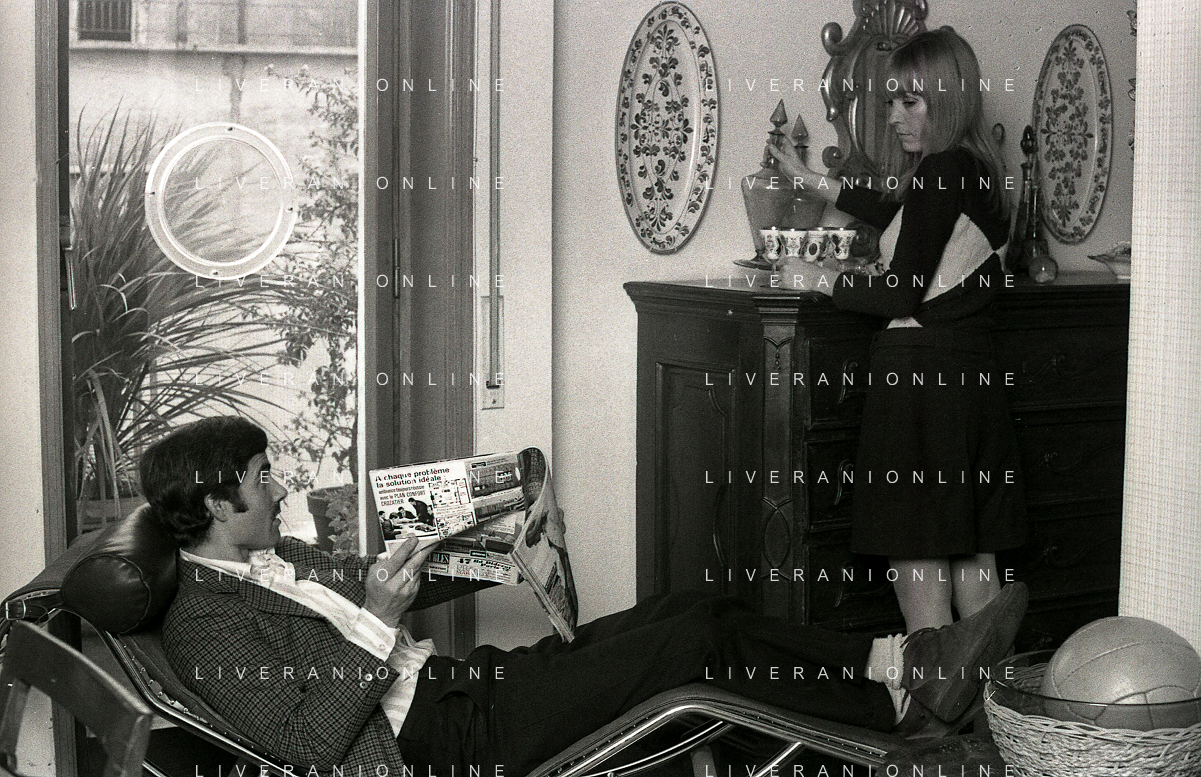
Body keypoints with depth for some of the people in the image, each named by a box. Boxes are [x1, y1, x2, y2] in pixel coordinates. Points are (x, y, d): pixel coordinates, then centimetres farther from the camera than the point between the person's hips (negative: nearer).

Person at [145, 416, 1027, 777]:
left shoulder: (268, 557, 15)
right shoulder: (204, 622, -14)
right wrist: (381, 620, -24)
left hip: (459, 682, 10)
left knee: (694, 610, -1)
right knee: (697, 640, -13)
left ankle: (901, 678, 4)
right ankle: (906, 694, 0)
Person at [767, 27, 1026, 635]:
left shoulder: (943, 170, -14)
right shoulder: (979, 171, 13)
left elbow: (902, 295, -16)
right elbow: (897, 212, 31)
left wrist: (828, 282, 0)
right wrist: (807, 178, 37)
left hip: (919, 375, -9)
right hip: (973, 375, 9)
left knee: (917, 561, -3)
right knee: (973, 555, 13)